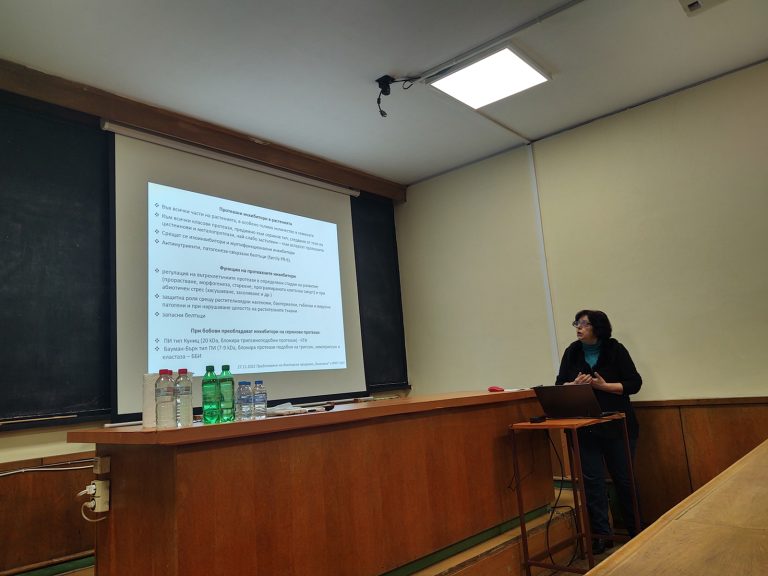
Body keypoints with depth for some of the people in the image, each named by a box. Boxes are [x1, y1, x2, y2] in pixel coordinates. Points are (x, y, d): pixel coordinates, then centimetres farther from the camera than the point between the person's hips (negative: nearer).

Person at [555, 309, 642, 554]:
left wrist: (604, 385, -17)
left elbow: (634, 383, -5)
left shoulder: (615, 350, -4)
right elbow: (560, 385, 7)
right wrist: (574, 384, -15)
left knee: (623, 478, 10)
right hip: (585, 428, 2)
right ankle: (602, 534, 12)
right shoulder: (572, 352, 3)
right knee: (592, 480, 2)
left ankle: (635, 531, 29)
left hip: (617, 426, -2)